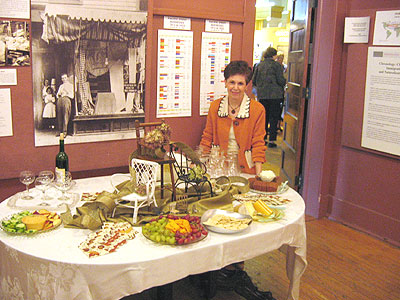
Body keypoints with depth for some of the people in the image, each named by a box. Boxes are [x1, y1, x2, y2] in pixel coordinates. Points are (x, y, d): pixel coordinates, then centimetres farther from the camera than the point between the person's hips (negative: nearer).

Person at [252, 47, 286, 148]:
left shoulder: (259, 65, 7)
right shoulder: (277, 65, -6)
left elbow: (254, 80, 9)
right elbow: (280, 80, -10)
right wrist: (284, 83, 12)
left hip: (261, 95, 4)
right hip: (274, 95, -4)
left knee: (264, 117, 13)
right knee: (274, 118, 3)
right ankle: (271, 140, 2)